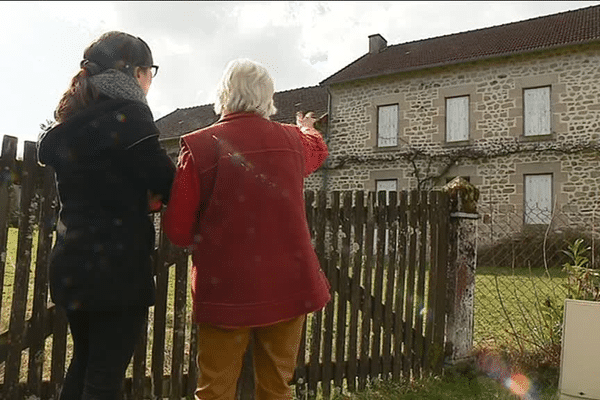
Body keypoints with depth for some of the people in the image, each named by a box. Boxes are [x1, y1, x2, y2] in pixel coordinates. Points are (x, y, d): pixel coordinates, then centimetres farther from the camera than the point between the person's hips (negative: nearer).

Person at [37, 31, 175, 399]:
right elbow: (168, 185, -12)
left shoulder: (70, 120, 11)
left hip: (73, 262, 8)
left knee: (84, 363, 23)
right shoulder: (128, 114, -13)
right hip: (118, 267, -8)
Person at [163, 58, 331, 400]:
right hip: (287, 284, 3)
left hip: (226, 290, -3)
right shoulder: (293, 140, 3)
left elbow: (178, 230, -7)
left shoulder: (200, 146, -9)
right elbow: (318, 149, 28)